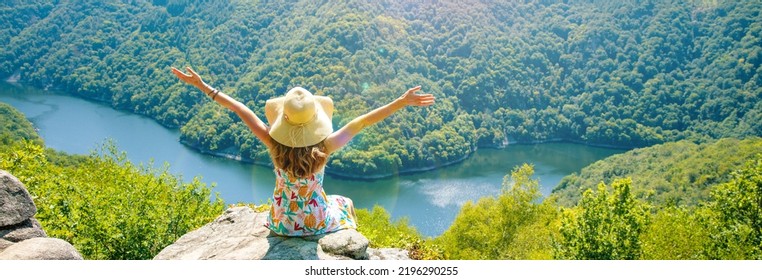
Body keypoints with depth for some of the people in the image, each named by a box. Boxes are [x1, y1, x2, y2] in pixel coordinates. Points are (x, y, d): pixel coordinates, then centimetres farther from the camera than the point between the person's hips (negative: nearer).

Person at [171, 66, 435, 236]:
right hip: (316, 222, -2)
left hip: (284, 221, 2)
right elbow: (362, 122, -28)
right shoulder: (324, 148, -31)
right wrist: (402, 101, -23)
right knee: (344, 203, 31)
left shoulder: (274, 145, -27)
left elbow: (241, 110, -21)